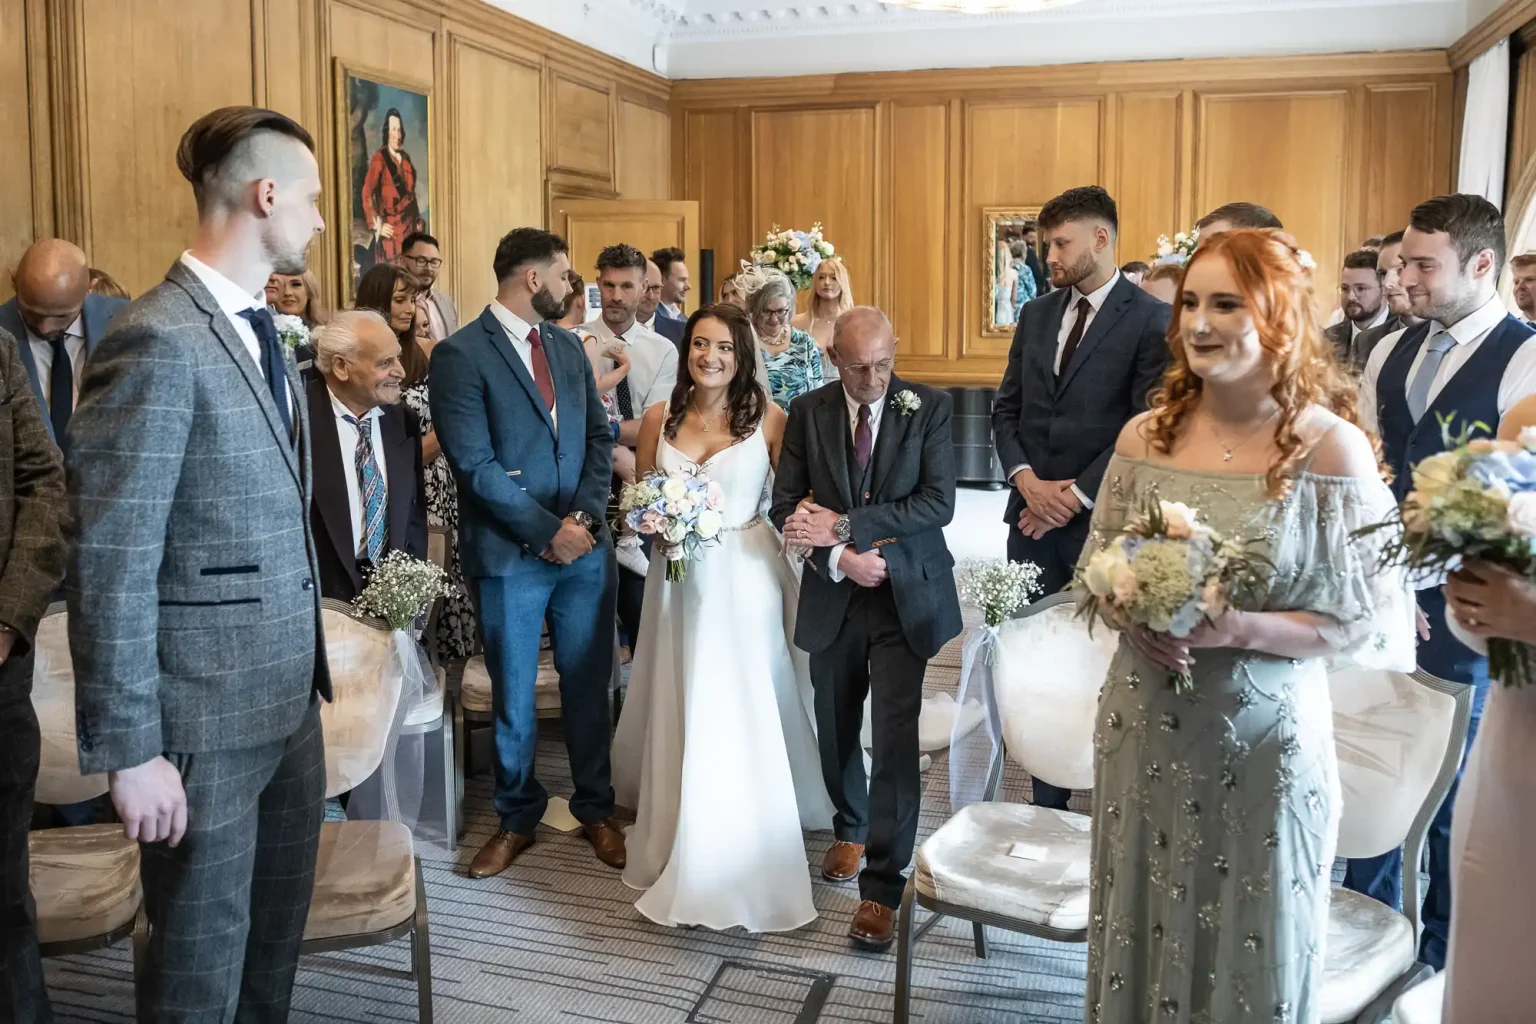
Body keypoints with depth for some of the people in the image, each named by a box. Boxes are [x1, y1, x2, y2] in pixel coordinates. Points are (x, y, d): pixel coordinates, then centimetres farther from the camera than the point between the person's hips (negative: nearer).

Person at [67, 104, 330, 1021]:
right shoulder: (157, 341, -18)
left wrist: (312, 662, 14)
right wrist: (131, 749, -18)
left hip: (291, 696, 8)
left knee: (280, 933, 21)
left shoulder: (261, 330, 11)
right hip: (206, 715, -8)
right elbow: (110, 563, -19)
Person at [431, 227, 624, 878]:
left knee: (589, 684, 12)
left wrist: (584, 516, -7)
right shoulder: (461, 354, -9)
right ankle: (517, 817, 29)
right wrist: (546, 532, -13)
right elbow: (475, 464, -14)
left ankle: (595, 807, 30)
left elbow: (598, 436, 9)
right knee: (513, 695, 10)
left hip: (584, 547, 5)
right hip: (510, 555, -4)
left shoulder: (567, 345, 11)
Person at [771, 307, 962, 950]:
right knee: (836, 728, 17)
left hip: (905, 595, -3)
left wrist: (843, 524, -19)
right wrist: (839, 557, -18)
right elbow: (786, 506, -2)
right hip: (833, 596, 3)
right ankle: (851, 830, 44)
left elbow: (938, 504, -14)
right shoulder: (808, 413, 0)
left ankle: (881, 886, 2)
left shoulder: (930, 408, -5)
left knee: (895, 738, -7)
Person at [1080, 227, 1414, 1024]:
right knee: (1142, 939, 16)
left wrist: (1235, 629, -22)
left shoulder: (1332, 447, -11)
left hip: (1264, 737, -3)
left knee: (1252, 960, 13)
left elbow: (1365, 622, -9)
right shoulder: (1146, 435, 0)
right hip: (1143, 726, 3)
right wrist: (1136, 618, -11)